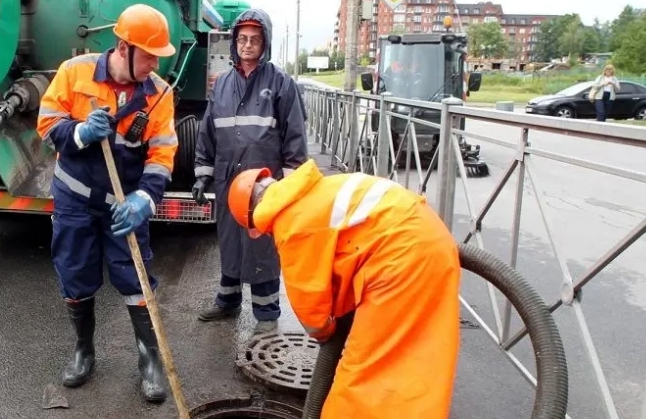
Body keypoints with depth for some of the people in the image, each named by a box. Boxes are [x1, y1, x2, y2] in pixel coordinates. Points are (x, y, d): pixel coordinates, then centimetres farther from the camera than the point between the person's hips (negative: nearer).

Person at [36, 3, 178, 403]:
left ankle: (151, 357, 16)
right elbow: (47, 122, -3)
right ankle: (84, 349, 33)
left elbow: (162, 154, -13)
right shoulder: (75, 71, -10)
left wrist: (144, 198, -28)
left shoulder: (159, 92, -10)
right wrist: (80, 132, -25)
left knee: (136, 280, 0)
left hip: (124, 202, -1)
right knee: (76, 280, 12)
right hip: (74, 198, 1)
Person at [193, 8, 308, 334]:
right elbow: (207, 132, 15)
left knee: (263, 248, 3)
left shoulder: (281, 83, -4)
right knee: (228, 244, 16)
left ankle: (267, 312, 18)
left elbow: (295, 136, -4)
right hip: (227, 181, 5)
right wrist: (203, 174, 11)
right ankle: (227, 301, 34)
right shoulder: (222, 83, 10)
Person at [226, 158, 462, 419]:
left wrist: (321, 330, 19)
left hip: (405, 250, -10)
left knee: (368, 368, -1)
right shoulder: (309, 196, 18)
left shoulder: (290, 223, -9)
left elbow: (307, 294, -1)